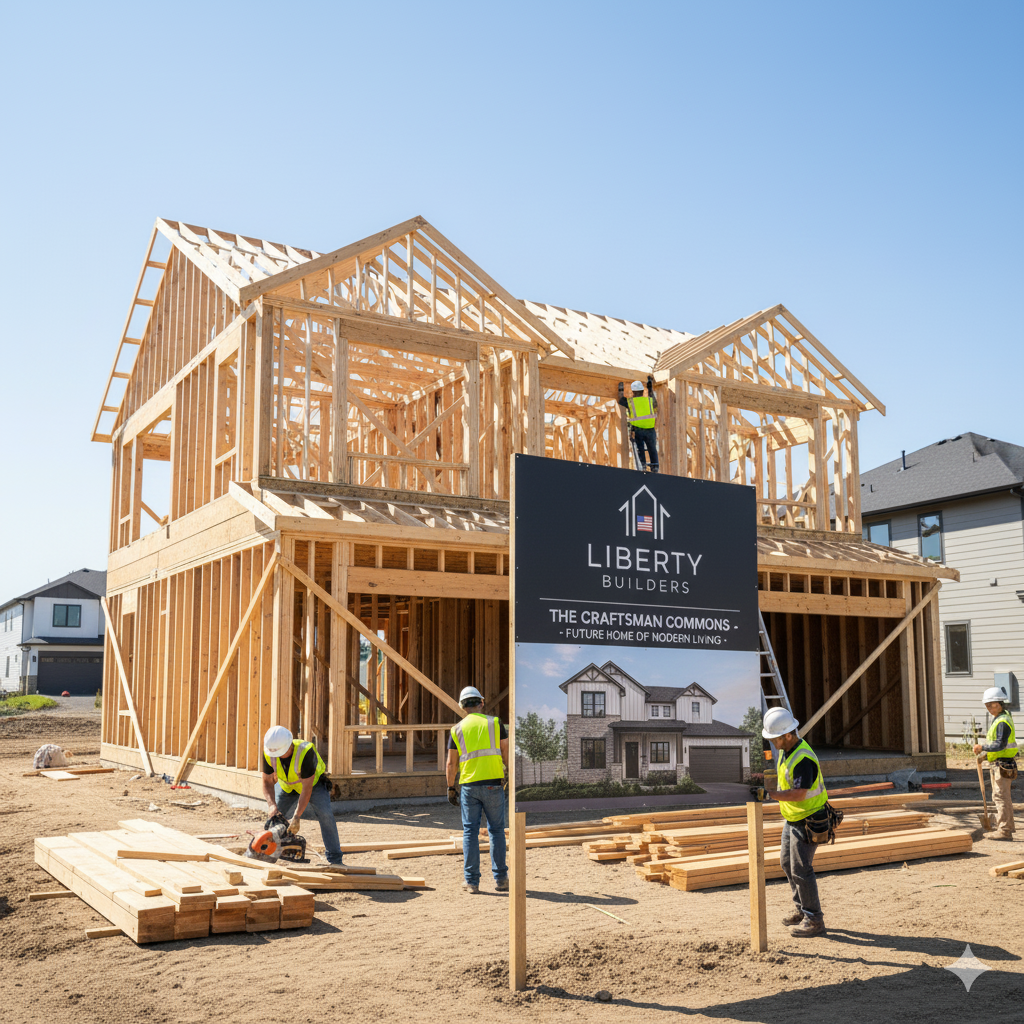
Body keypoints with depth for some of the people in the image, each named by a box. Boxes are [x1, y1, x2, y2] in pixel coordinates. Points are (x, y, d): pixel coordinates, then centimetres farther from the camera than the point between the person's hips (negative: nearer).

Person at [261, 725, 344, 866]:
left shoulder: (305, 751, -41)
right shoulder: (268, 753, -27)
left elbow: (307, 788, -37)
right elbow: (267, 783, -16)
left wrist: (296, 817, -39)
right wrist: (272, 805, -34)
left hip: (313, 782, -4)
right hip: (286, 785, 5)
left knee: (325, 814, -21)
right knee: (276, 815, 0)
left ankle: (334, 859, -15)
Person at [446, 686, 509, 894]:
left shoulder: (457, 729, 6)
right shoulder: (494, 723, 3)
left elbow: (451, 763, 5)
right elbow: (506, 753, 2)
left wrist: (451, 788, 14)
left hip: (469, 785, 1)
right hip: (493, 784, 0)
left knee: (470, 832, 6)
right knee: (496, 830, 9)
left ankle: (471, 881, 6)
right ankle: (500, 878, 8)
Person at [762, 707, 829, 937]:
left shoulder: (803, 759, -30)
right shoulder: (786, 750, 2)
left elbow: (798, 794, -36)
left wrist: (769, 793, -38)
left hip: (808, 821, -10)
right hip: (792, 818, 10)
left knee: (801, 869, -6)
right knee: (787, 862, 20)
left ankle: (814, 920, 5)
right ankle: (801, 908, 34)